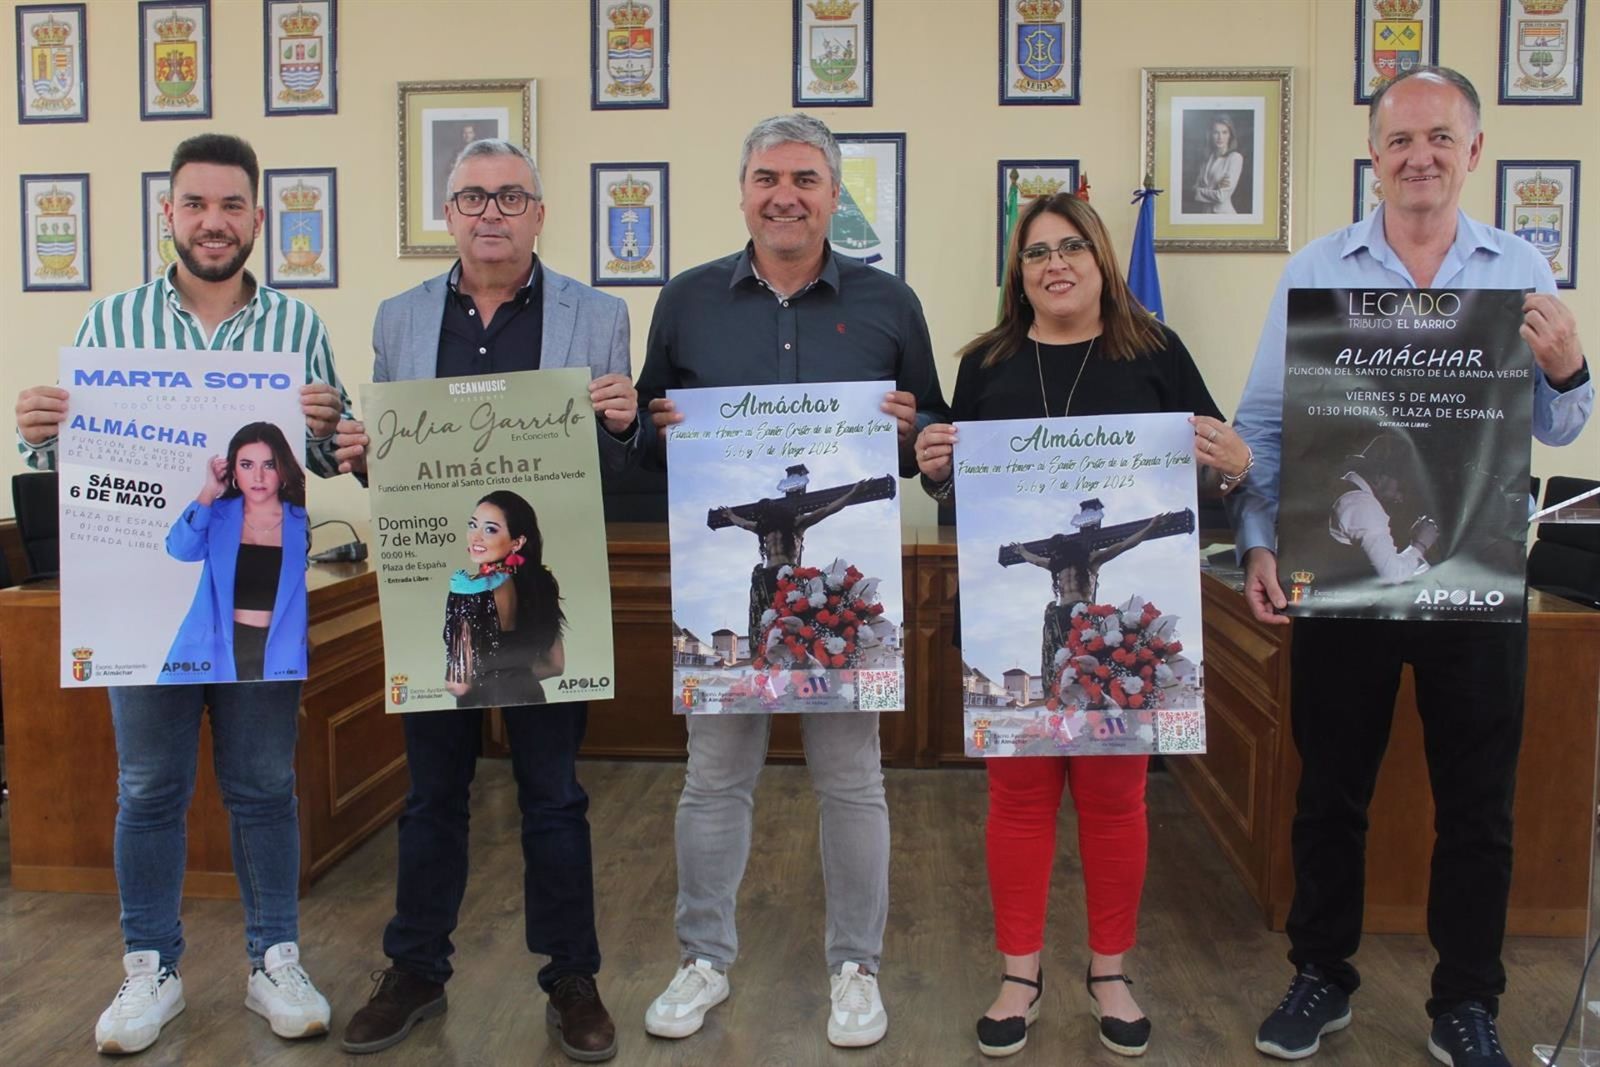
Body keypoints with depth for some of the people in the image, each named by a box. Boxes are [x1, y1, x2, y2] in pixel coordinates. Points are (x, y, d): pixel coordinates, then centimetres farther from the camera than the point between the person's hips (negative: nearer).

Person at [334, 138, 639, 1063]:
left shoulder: (598, 317, 0)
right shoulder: (399, 319, 7)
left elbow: (623, 464, 1)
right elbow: (385, 448, 10)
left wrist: (622, 425, -20)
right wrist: (359, 454, -11)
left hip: (548, 593, -2)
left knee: (554, 795, 8)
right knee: (433, 792, 14)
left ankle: (573, 981, 24)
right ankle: (417, 973, 31)